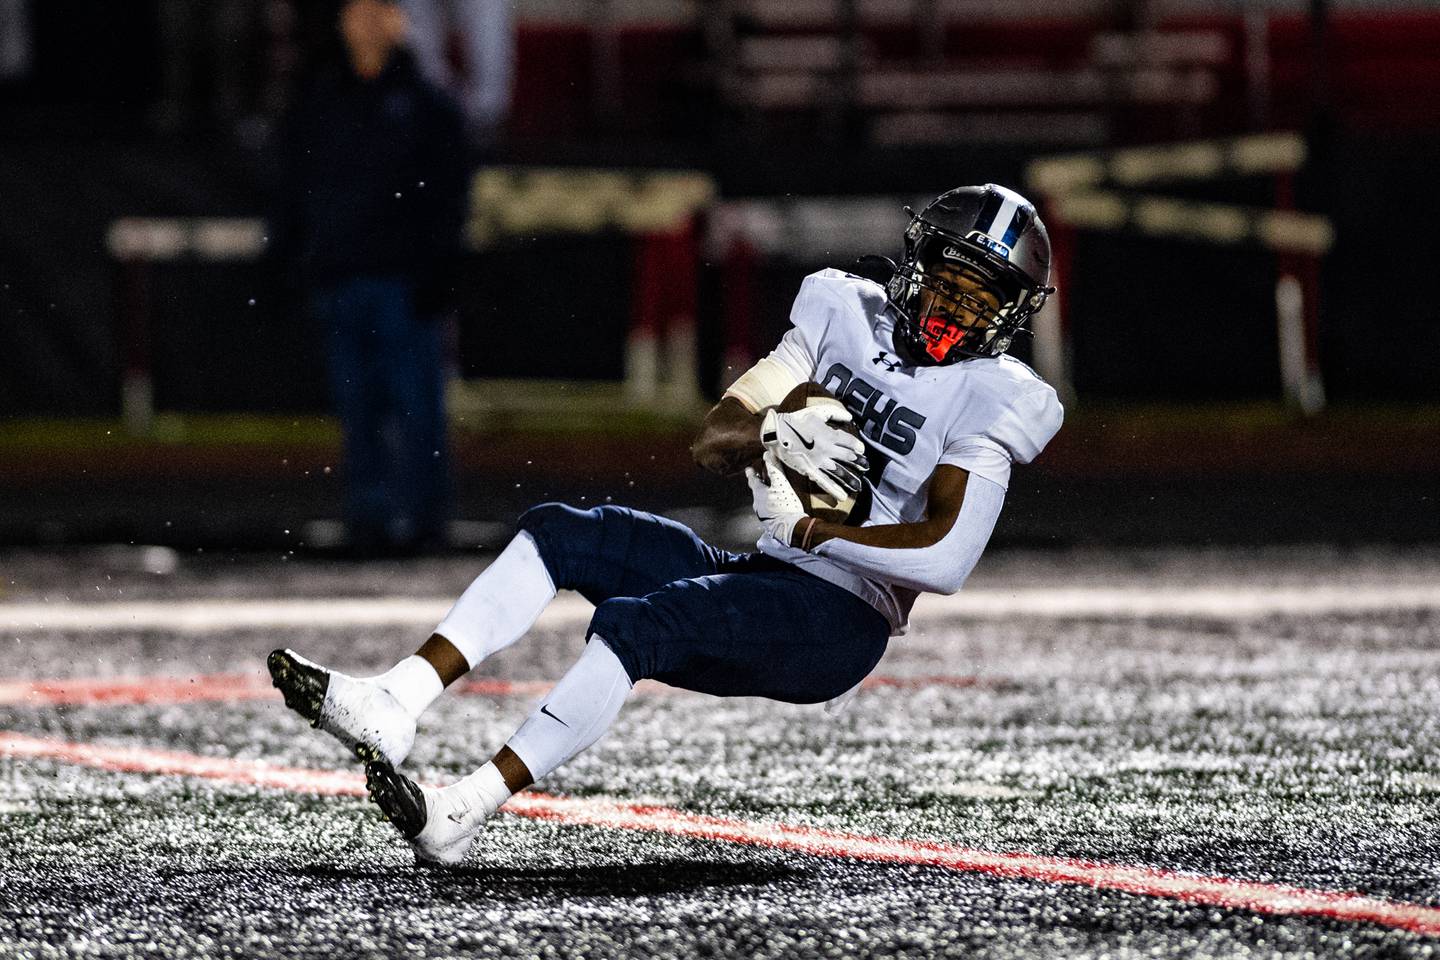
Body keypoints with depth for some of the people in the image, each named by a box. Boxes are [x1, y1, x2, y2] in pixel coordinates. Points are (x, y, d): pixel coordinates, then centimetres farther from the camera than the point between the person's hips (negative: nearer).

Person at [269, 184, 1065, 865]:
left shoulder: (988, 401, -9)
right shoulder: (850, 317, 9)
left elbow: (946, 558, -22)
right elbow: (712, 440, 7)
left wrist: (805, 528, -16)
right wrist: (775, 433, -16)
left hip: (838, 625, -7)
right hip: (760, 584, 7)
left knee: (633, 622, -28)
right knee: (558, 534, -8)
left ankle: (457, 817, -31)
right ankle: (389, 710, -20)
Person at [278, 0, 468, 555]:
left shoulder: (426, 104, 4)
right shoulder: (320, 105, 14)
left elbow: (448, 195, 0)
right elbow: (297, 192, 18)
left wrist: (436, 269, -9)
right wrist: (291, 256, 9)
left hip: (403, 276, -4)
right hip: (335, 275, 4)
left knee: (413, 401, -7)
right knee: (358, 405, 3)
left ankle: (418, 515, -5)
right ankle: (368, 514, 6)